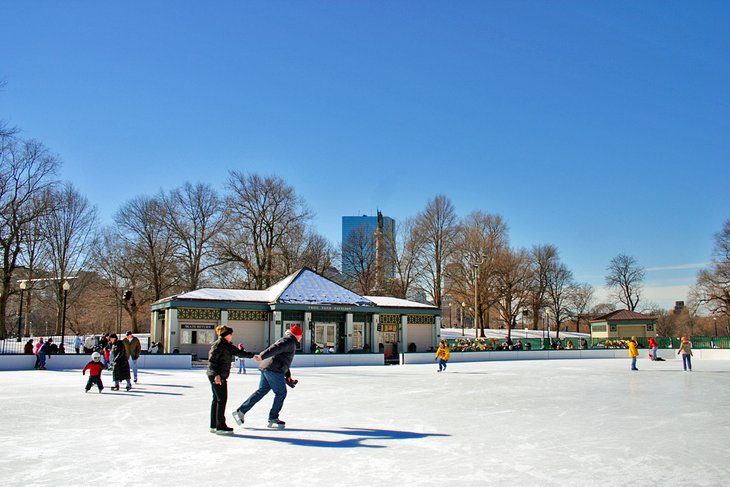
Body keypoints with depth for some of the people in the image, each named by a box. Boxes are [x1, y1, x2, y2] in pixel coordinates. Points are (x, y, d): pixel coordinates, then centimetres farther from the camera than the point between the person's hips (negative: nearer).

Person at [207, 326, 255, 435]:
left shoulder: (227, 345, 17)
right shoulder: (219, 344, -12)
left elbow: (237, 352, 23)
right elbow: (212, 359, -19)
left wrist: (252, 355, 20)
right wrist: (216, 374, -25)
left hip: (220, 376, 10)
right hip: (217, 376, -10)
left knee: (216, 399, 13)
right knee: (222, 399, -7)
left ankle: (214, 426, 19)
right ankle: (220, 427, -4)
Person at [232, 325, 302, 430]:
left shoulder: (289, 341, 27)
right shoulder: (289, 341, -8)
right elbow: (275, 348, -24)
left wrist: (288, 375, 36)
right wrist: (262, 356, -36)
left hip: (266, 369, 10)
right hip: (274, 370, -10)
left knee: (261, 391, 11)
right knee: (281, 393, 1)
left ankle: (240, 411, 10)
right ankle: (273, 419, 7)